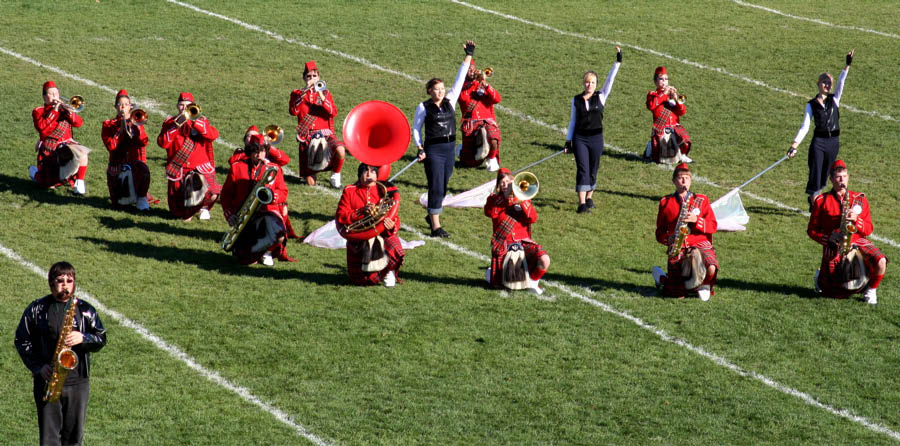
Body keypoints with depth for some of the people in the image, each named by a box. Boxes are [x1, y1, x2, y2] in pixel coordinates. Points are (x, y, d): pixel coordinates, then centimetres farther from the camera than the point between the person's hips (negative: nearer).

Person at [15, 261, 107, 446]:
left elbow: (101, 339, 5)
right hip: (46, 381, -1)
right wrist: (38, 367, -9)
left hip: (78, 381, 2)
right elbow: (22, 340, 4)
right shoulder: (37, 309, 2)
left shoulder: (85, 310, 5)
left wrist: (83, 338, -17)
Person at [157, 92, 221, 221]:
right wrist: (176, 125, -15)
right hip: (179, 170, 1)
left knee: (211, 195, -27)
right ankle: (188, 210, 33)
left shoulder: (201, 121, 8)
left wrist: (193, 120, -18)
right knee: (180, 213, -3)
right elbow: (162, 143, -8)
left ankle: (203, 207, 7)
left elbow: (213, 135, -14)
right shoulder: (170, 122, 8)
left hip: (200, 167, -1)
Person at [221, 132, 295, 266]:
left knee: (278, 236, -36)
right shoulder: (237, 167, 8)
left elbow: (283, 192, 9)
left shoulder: (274, 169, 9)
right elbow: (226, 193, 10)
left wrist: (271, 195, -14)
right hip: (243, 215, 0)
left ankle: (267, 251, 0)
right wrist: (230, 215, -4)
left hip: (268, 212, 0)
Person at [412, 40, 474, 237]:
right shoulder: (423, 107, -3)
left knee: (443, 186, 13)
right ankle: (436, 226, -6)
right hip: (433, 149, -5)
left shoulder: (450, 101, 7)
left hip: (450, 148, 5)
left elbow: (459, 80, 5)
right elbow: (416, 129, 3)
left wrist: (468, 56, 3)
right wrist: (420, 148, -7)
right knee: (436, 187, -8)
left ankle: (432, 215, 34)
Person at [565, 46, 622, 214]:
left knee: (593, 170, 9)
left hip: (596, 138, 1)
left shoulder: (601, 97, 2)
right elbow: (572, 121, 10)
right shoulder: (576, 100, 4)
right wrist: (568, 140, 8)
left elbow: (610, 80, -6)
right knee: (582, 169, -9)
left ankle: (589, 197, 28)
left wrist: (618, 61, -13)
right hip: (579, 139, -1)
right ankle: (582, 203, -14)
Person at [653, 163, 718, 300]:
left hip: (700, 244, 0)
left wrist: (696, 220, -14)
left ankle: (705, 284, 4)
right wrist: (668, 238, -8)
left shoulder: (701, 200, 10)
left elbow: (713, 226, 4)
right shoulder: (665, 202, 11)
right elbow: (659, 232, 14)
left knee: (711, 269, -34)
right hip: (678, 248, 0)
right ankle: (662, 277, 24)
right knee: (677, 294, -12)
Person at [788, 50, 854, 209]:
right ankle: (814, 203, -1)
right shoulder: (811, 105, 1)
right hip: (818, 142, -3)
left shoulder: (834, 99, 7)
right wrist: (794, 145, -10)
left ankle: (813, 197, 31)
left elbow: (841, 83, -8)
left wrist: (847, 66, -23)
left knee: (824, 174, 11)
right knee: (815, 173, -6)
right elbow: (805, 127, -2)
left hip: (833, 142, 3)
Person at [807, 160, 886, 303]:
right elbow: (812, 230, 6)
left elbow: (869, 229, 7)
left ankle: (870, 289, 3)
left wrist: (856, 219, -13)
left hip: (858, 242, 2)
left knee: (880, 263, -29)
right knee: (839, 294, -8)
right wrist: (829, 238, -12)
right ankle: (821, 277, 29)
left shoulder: (860, 199, 10)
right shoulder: (821, 201, 5)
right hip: (834, 248, -1)